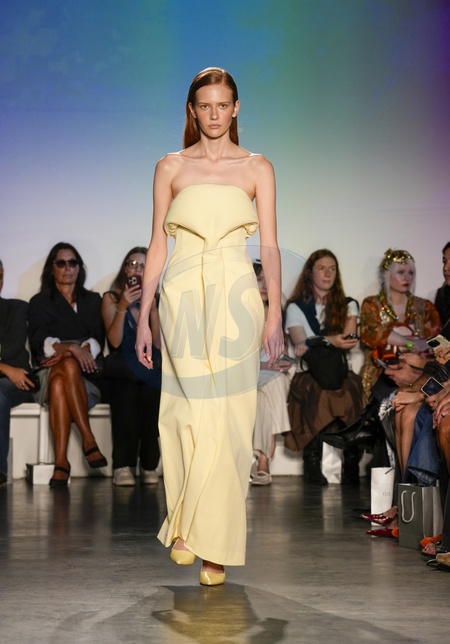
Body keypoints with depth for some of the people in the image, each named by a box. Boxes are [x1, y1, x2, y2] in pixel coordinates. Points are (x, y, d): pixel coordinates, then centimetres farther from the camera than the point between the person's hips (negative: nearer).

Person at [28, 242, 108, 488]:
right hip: (49, 374, 0)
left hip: (88, 376, 1)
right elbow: (39, 340, -3)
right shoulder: (39, 302, 16)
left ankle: (61, 461, -45)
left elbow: (98, 339, 5)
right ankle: (88, 440, -42)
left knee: (60, 381, -37)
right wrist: (72, 349, -22)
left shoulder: (93, 300, 21)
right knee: (67, 366, -39)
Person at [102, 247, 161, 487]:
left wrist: (153, 309, -5)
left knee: (151, 394, -34)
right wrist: (123, 307, -14)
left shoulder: (156, 300, 17)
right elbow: (115, 341, -4)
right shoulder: (111, 298, 11)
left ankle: (149, 465, -27)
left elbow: (159, 344, 4)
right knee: (128, 393, -36)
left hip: (149, 369, 1)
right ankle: (123, 466, -33)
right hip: (121, 371, -1)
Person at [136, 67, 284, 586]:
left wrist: (274, 316, -3)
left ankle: (214, 542, 4)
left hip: (236, 297, 0)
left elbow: (269, 246, 5)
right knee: (187, 413, -2)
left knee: (227, 421, -4)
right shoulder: (170, 168, 9)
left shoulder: (257, 169, 8)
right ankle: (187, 527, 13)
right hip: (183, 296, 1)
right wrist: (143, 316, 5)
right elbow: (157, 244, 9)